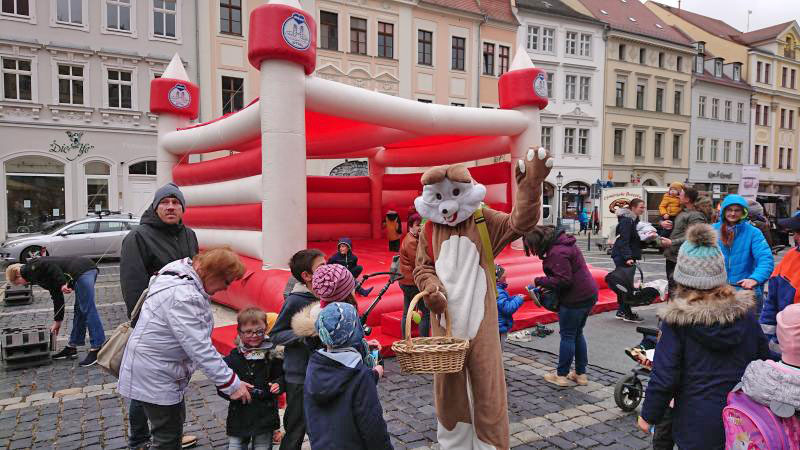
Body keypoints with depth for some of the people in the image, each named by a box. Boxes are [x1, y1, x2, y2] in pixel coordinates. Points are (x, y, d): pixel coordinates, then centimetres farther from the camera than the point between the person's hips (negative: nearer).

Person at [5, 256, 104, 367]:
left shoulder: (31, 268, 7)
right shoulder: (42, 276, 31)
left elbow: (51, 265, -15)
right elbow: (57, 296, 32)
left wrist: (62, 284, -16)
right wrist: (57, 321, 35)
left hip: (81, 271, -10)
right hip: (88, 270, 10)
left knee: (88, 310, -9)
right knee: (79, 312, 17)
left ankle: (96, 349, -8)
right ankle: (72, 347, 28)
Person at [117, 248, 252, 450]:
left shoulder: (185, 273, -1)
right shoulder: (183, 296, -32)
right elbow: (200, 349, -32)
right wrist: (232, 385, -26)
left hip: (165, 367, 10)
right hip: (153, 374, -10)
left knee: (176, 421, 23)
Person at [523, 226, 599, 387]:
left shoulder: (557, 252, -23)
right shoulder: (562, 243, 10)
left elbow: (563, 280, -25)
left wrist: (539, 281, -13)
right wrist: (548, 286, 3)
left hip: (575, 299, -10)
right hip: (588, 294, 10)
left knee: (567, 336, 3)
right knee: (578, 334, 19)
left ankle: (561, 375, 15)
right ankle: (581, 373, 27)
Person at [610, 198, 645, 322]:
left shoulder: (634, 219, 15)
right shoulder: (626, 220, -15)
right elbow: (624, 241, -22)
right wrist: (628, 257, -28)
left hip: (627, 256, 10)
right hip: (622, 256, -10)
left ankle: (622, 311, 19)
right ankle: (626, 313, -2)